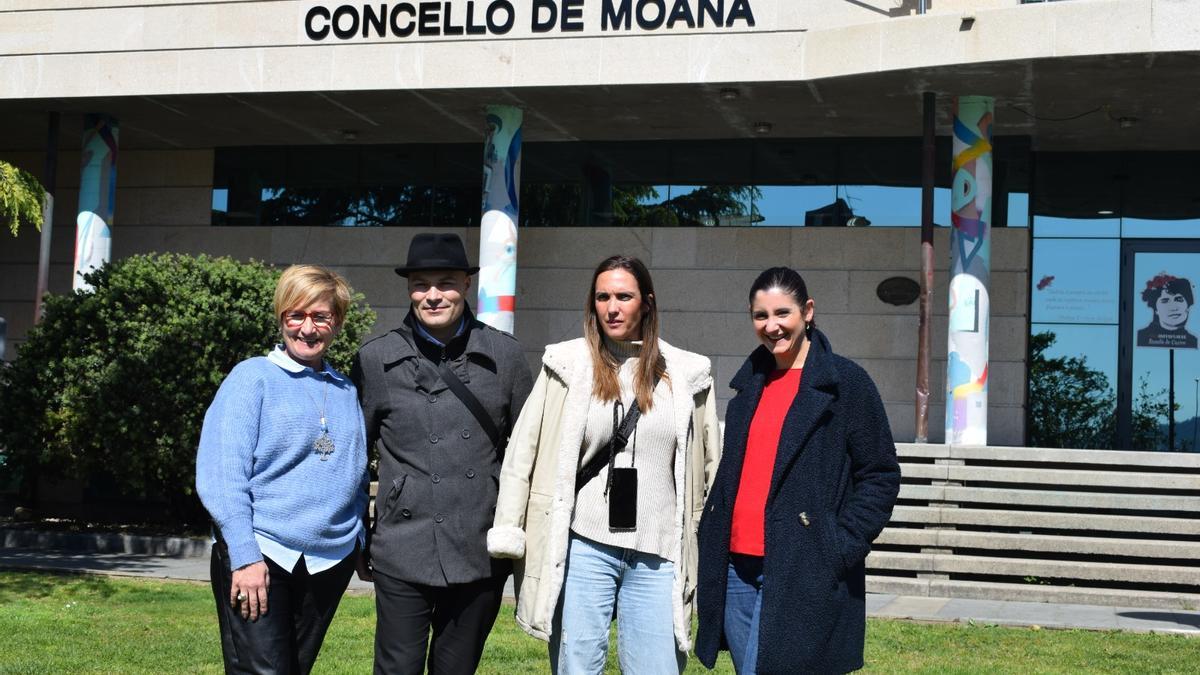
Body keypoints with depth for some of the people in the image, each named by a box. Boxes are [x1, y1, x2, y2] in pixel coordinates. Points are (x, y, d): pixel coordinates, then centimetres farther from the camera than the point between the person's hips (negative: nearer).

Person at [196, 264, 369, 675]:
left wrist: (362, 546, 9)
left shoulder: (346, 392, 13)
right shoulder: (254, 377, -2)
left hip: (329, 560, 5)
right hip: (258, 556, -5)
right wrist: (245, 557, -15)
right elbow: (220, 475, -8)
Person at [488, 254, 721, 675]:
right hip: (584, 548, -1)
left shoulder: (686, 375, 6)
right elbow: (524, 451, 3)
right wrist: (508, 534, -2)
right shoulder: (567, 365, 3)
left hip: (657, 557, 1)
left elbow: (708, 467, 11)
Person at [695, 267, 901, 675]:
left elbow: (880, 476, -4)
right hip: (737, 568, 7)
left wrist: (841, 549, -13)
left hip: (803, 577, -6)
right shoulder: (750, 382, 15)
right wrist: (711, 541, 14)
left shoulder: (845, 382, -4)